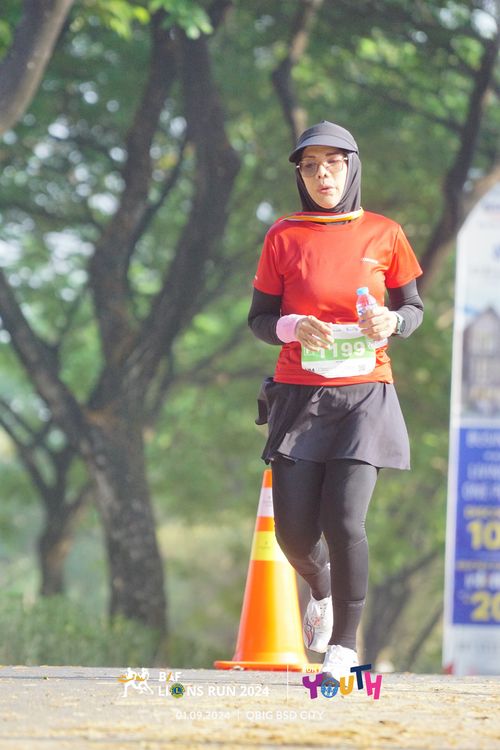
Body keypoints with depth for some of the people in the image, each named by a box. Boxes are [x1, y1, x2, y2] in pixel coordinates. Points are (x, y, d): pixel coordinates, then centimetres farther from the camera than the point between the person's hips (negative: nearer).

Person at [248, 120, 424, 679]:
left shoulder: (384, 235, 3)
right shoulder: (284, 236, 3)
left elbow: (414, 307, 11)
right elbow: (260, 319, 5)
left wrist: (391, 323, -12)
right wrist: (293, 327, -16)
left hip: (363, 397, -1)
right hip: (298, 396, 1)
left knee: (344, 522, -14)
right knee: (294, 530, -3)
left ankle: (344, 645, 2)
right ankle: (322, 589, 33)